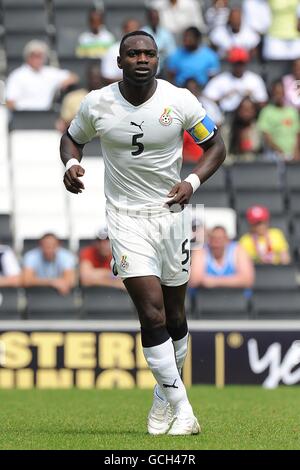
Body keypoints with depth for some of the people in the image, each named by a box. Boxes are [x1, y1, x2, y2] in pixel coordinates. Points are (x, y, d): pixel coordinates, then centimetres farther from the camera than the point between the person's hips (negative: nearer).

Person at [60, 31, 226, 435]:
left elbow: (215, 145, 3)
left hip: (171, 212, 1)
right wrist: (71, 164, -9)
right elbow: (72, 138, 13)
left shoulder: (179, 101, -7)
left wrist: (193, 181, -13)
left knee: (174, 313, 10)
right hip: (126, 217, -1)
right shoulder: (97, 104, -5)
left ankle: (165, 393, 33)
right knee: (152, 314, -13)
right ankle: (181, 408, -6)